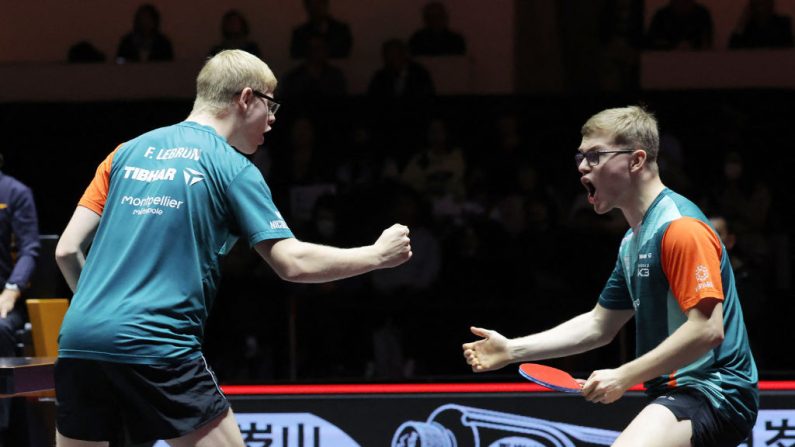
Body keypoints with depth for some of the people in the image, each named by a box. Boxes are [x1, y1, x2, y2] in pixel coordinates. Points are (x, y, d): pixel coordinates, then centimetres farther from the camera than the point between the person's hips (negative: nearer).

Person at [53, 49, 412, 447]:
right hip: (158, 349, -5)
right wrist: (377, 255, 9)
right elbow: (293, 262, -5)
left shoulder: (128, 152, 16)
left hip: (79, 339, 5)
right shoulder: (233, 169, 2)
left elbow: (67, 251, 12)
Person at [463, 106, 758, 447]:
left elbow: (707, 329, -23)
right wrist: (512, 350, 15)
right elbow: (599, 325, 24)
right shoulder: (634, 240, 17)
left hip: (714, 392, -11)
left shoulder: (679, 227, -15)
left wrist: (624, 377, -20)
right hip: (676, 392, 11)